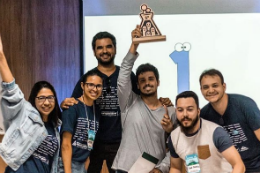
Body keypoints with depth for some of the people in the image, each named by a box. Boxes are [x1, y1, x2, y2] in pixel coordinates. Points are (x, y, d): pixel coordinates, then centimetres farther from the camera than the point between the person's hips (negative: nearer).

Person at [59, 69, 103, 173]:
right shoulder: (72, 107, -13)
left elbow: (89, 143, 11)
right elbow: (66, 144, -15)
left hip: (82, 164, 6)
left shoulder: (96, 110, 6)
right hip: (67, 163, -6)